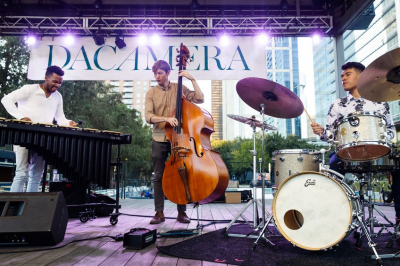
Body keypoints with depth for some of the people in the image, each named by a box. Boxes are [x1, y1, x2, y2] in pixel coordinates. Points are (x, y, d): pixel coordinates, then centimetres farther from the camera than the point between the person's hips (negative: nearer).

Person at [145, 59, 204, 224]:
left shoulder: (179, 88, 5)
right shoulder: (151, 93, 3)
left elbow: (200, 99, -4)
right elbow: (148, 116, -9)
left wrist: (192, 79, -7)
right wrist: (166, 118, -25)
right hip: (159, 139, 0)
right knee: (159, 176, 4)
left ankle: (182, 212, 15)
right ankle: (159, 213, 14)